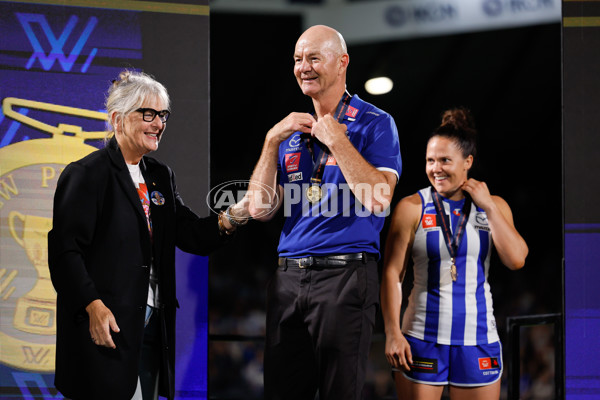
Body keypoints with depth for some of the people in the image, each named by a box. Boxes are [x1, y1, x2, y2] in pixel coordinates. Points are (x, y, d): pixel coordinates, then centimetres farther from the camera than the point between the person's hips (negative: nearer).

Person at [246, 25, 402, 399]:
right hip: (288, 277, 6)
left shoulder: (374, 123, 0)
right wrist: (272, 141, 0)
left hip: (346, 274, -5)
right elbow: (260, 209, 8)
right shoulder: (291, 129, 17)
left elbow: (377, 200, -15)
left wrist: (336, 140, -13)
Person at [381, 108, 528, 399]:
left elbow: (516, 260, -4)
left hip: (478, 339, 2)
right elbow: (392, 274, -2)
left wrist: (488, 206, -5)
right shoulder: (412, 208, -1)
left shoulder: (494, 207, 8)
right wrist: (393, 333, -9)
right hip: (422, 339, -2)